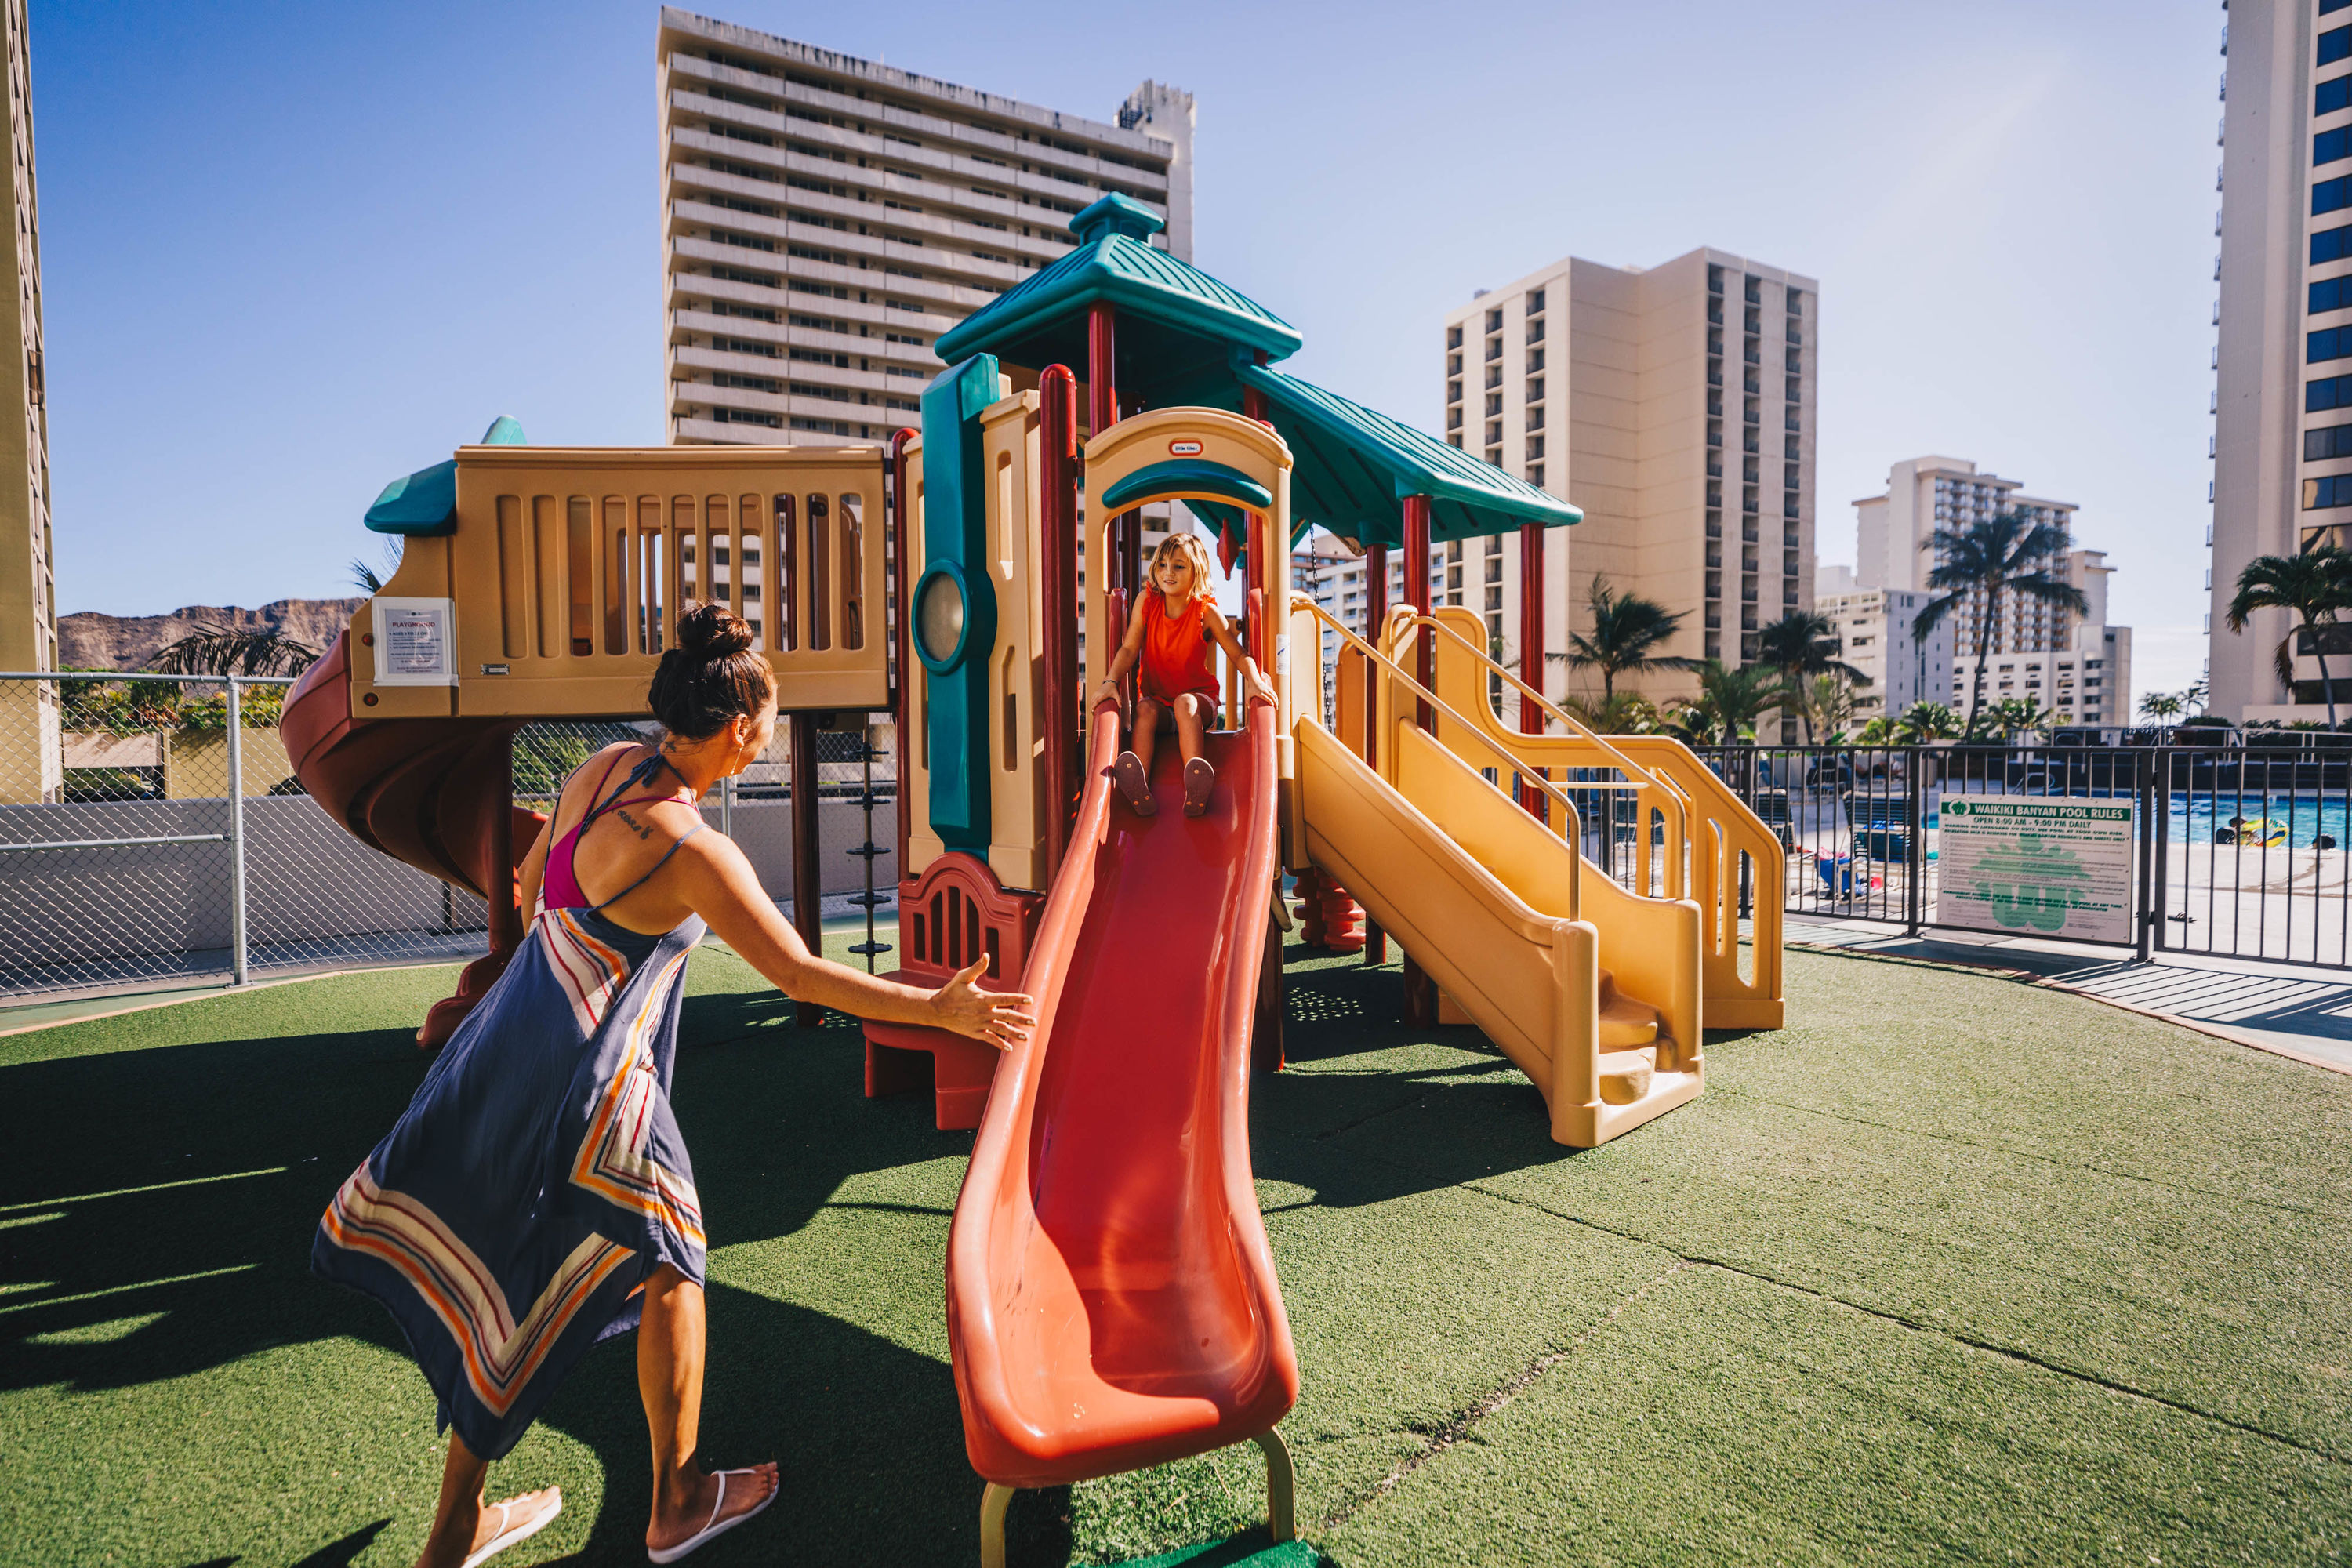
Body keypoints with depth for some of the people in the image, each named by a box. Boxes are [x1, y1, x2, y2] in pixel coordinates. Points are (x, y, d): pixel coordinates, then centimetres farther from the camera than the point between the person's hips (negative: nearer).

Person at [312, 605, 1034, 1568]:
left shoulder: (604, 767, -2)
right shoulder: (689, 848, -25)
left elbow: (530, 882, 13)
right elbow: (800, 974, -24)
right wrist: (939, 1010, -20)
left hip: (512, 1044, 8)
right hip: (588, 1084, -8)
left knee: (514, 1280, 23)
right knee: (668, 1267, 13)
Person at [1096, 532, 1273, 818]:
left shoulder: (1207, 612, -8)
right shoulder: (1146, 600, -3)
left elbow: (1239, 655, -6)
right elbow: (1129, 648, -5)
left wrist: (1254, 680, -27)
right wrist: (1111, 681, -22)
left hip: (1199, 695, -2)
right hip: (1155, 696, 2)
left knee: (1185, 702, -35)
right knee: (1146, 709, -32)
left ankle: (1196, 790, -51)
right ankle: (1140, 790, -52)